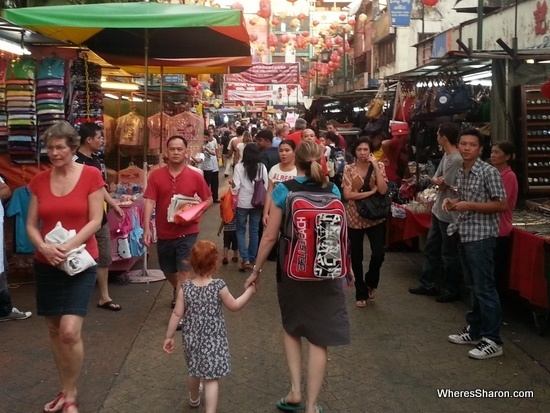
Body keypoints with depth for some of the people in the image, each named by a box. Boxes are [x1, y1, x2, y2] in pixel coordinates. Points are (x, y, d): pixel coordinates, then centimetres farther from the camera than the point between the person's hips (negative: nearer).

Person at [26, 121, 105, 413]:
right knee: (54, 330, 12)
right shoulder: (39, 181, 4)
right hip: (45, 264, 4)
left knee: (70, 331, -14)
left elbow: (95, 221, -9)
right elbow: (31, 225, 5)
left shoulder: (91, 175, -6)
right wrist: (44, 247, -16)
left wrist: (69, 247, -21)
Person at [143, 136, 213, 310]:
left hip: (187, 232, -3)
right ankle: (179, 291, 51)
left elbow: (208, 199, 4)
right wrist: (147, 227, -21)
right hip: (164, 232, 3)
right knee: (167, 270, 21)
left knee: (184, 271, -7)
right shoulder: (156, 175, -5)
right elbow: (149, 201, -11)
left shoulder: (195, 176, -6)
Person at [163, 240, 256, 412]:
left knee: (195, 371, 27)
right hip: (213, 340, -4)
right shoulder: (219, 286, -17)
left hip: (192, 339, 4)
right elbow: (234, 306, -4)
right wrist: (249, 291, 8)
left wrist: (169, 336, 4)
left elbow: (177, 314, -6)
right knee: (211, 379, 0)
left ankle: (194, 398, 52)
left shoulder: (185, 288, -9)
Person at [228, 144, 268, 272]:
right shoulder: (262, 167, -3)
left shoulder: (239, 166, -8)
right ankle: (251, 260, 18)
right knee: (254, 231, 12)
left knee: (241, 230, 11)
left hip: (243, 203, -2)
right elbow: (266, 186, 0)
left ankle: (245, 260, -1)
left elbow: (236, 187, -15)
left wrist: (232, 185, 0)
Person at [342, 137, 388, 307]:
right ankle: (361, 293, 25)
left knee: (378, 254, -10)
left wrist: (375, 166, -15)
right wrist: (371, 192, -15)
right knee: (356, 258, 7)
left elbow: (383, 190, -15)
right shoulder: (349, 169, -2)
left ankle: (371, 282, 22)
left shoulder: (379, 166, -1)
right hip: (354, 218, 0)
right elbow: (347, 195, -12)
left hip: (375, 217, 0)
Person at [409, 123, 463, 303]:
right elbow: (436, 178, 10)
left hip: (449, 214, -10)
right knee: (431, 248, 16)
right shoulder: (446, 155, 10)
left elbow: (443, 186, -20)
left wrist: (439, 182, 1)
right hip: (438, 211, 10)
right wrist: (436, 180, -12)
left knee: (449, 254, 2)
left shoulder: (457, 159, -22)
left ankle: (452, 291, 15)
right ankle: (427, 285, 27)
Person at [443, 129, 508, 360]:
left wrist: (469, 206, -20)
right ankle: (475, 330, 27)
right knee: (473, 286, 16)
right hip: (464, 235, 8)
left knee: (484, 288, -4)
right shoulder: (460, 172, 11)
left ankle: (492, 341, 4)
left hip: (481, 236, -8)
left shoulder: (489, 172, -13)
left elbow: (502, 205, -15)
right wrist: (453, 202, 3)